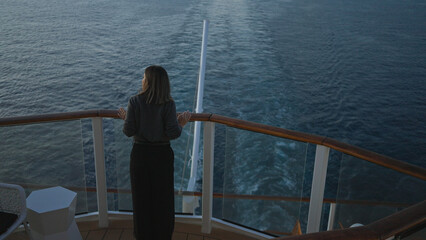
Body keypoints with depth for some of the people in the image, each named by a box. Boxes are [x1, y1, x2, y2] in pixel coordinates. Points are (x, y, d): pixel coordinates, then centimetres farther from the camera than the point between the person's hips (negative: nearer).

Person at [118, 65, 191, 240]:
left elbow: (129, 131, -11)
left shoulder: (135, 102, -11)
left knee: (142, 197, 16)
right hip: (162, 155, 0)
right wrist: (181, 124, 2)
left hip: (140, 154, 1)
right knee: (163, 197, 15)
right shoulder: (168, 104, -13)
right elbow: (173, 133, -18)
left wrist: (125, 118, 9)